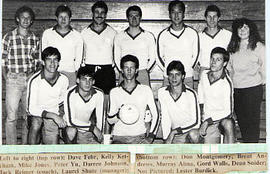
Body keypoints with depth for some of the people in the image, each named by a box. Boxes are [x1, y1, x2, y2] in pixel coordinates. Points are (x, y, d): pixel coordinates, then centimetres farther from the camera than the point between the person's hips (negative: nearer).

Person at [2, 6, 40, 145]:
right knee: (11, 116, -6)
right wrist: (6, 78, -7)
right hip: (13, 80, -3)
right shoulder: (9, 37, -2)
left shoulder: (35, 39, 9)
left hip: (31, 79, 4)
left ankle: (26, 144, 19)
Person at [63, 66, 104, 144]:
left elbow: (100, 118, 1)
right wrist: (92, 127, -26)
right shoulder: (71, 94, -23)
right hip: (72, 127, -3)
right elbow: (71, 121, -28)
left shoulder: (99, 94, -10)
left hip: (87, 131, 3)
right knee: (72, 131, -35)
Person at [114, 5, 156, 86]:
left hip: (143, 75, 0)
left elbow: (152, 58, 12)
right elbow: (116, 58, 15)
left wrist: (145, 71, 1)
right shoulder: (119, 36, 12)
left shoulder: (149, 36, 10)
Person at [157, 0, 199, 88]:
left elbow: (195, 55, 12)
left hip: (188, 78, 0)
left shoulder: (193, 33, 4)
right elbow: (159, 57, 13)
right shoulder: (163, 35, 4)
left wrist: (188, 69, 5)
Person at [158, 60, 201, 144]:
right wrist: (166, 138, -6)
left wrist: (175, 131, -20)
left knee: (193, 135, -36)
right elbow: (165, 118, 2)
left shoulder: (190, 94, -14)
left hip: (190, 129, -3)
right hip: (176, 137, 3)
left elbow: (195, 121, -15)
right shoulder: (162, 93, -3)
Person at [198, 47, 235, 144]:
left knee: (228, 124, -40)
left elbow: (227, 111, -18)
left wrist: (207, 121, -21)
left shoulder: (226, 83, -15)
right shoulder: (204, 74, 2)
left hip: (223, 118, -3)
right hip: (209, 121, 3)